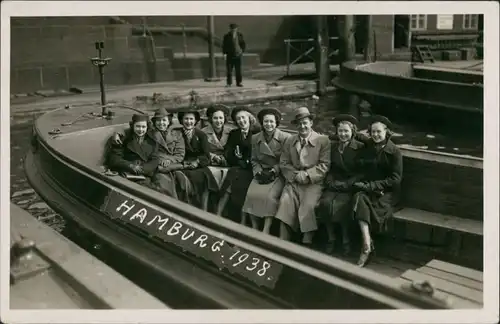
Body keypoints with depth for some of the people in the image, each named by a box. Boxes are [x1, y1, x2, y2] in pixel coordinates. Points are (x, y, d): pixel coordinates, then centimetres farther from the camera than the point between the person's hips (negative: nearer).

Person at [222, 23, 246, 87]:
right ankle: (228, 83, 4)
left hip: (238, 55, 1)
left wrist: (242, 50, -3)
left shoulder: (240, 35, 4)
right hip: (230, 55, -1)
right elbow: (224, 46, 8)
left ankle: (239, 82, 10)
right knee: (229, 70, -3)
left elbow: (243, 44, 10)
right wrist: (224, 53, 1)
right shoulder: (227, 36, 2)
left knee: (238, 70, 3)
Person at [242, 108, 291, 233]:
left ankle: (266, 231, -24)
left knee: (270, 195, -29)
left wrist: (273, 171, -13)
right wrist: (259, 172, -4)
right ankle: (254, 228, -12)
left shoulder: (286, 138, -3)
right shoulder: (255, 138, 10)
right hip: (261, 174, 4)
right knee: (251, 194, -23)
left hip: (278, 174, -3)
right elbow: (254, 160, 13)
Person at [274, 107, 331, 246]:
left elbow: (324, 165, -3)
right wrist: (296, 175, -9)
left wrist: (307, 175, -14)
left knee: (308, 206, -29)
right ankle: (283, 243, -21)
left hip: (314, 182, -3)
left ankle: (307, 243, -21)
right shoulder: (289, 141, 17)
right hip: (293, 181, 3)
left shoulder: (323, 140, 4)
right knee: (285, 202, -24)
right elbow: (284, 163, 9)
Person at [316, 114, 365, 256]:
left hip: (350, 187, -3)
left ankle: (345, 240, -14)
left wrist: (347, 183, -14)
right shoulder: (332, 146, 13)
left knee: (340, 204, -31)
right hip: (334, 185, 3)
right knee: (325, 202, -27)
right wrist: (330, 181, -3)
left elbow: (361, 172, -3)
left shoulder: (360, 148, 0)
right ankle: (331, 238, -13)